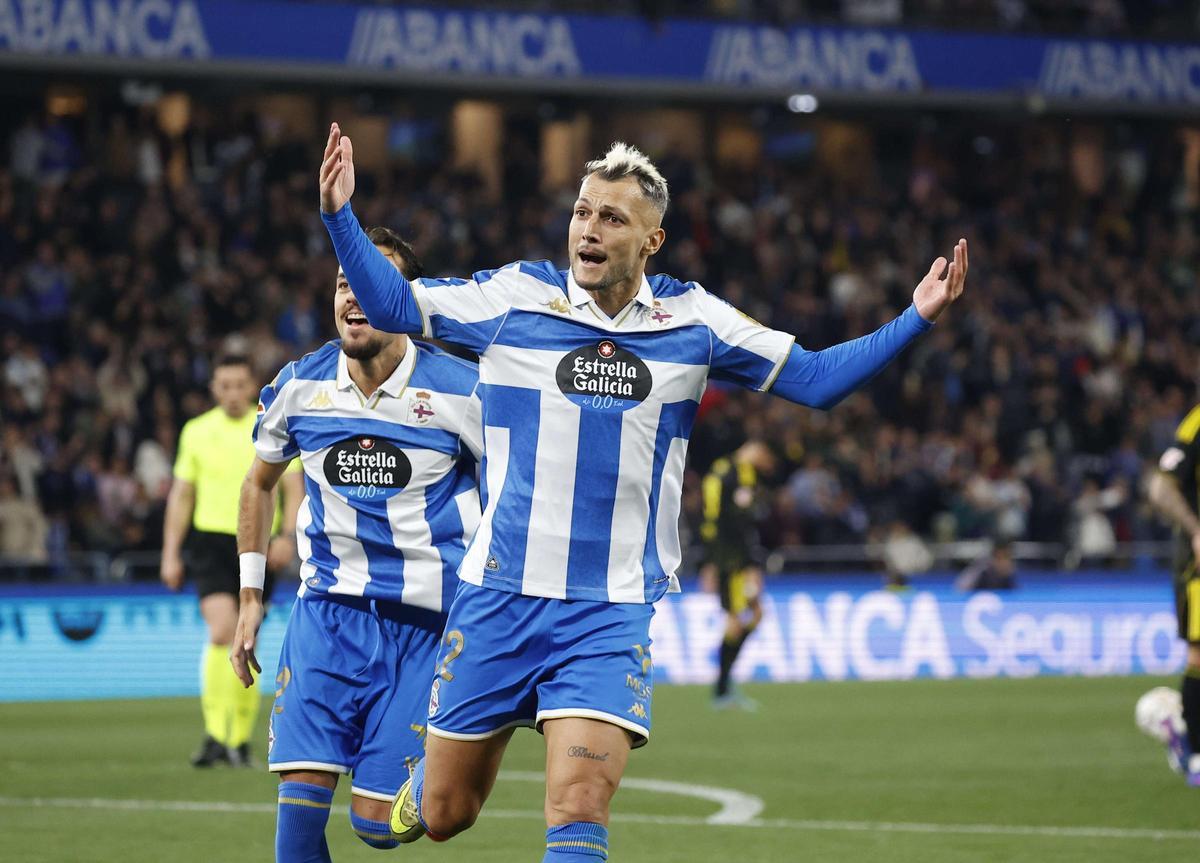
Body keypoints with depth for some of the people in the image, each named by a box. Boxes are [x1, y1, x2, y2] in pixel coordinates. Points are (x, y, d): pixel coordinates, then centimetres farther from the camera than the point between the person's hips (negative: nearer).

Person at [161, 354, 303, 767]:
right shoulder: (197, 431, 7)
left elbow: (293, 488, 3)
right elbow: (181, 495, 12)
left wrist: (288, 536, -12)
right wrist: (171, 554, 8)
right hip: (211, 542, -1)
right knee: (222, 632, -19)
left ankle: (241, 738, 18)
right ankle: (215, 734, -19)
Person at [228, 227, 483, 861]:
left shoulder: (461, 392, -10)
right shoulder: (298, 387, 0)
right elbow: (259, 483, 19)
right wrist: (250, 599, 16)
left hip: (425, 619, -2)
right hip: (328, 609, 2)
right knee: (301, 794, -14)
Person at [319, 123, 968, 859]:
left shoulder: (691, 319, 2)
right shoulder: (515, 296, -2)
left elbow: (814, 379, 8)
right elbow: (392, 305, 6)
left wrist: (916, 320, -1)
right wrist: (340, 217, -7)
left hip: (614, 611, 0)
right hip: (500, 597, 0)